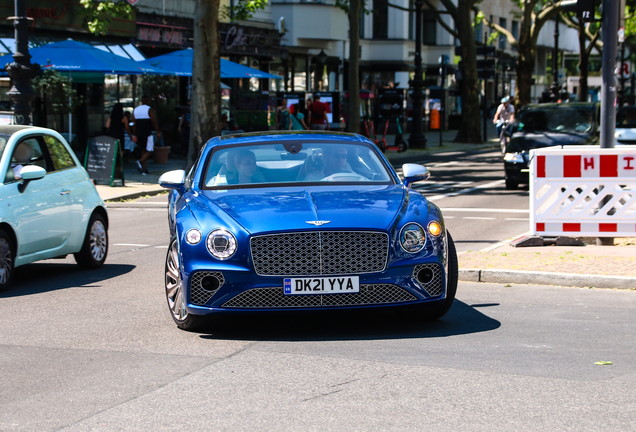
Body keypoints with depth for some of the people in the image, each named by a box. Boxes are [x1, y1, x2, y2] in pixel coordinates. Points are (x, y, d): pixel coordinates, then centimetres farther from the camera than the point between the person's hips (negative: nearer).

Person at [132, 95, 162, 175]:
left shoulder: (135, 110, 11)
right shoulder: (149, 110, -6)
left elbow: (134, 123, 10)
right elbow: (154, 122, -9)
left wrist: (134, 134, 13)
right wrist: (158, 132, -1)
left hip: (138, 133, 6)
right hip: (147, 133, -6)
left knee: (143, 150, 13)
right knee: (149, 150, -1)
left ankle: (144, 169, 7)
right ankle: (140, 161, -27)